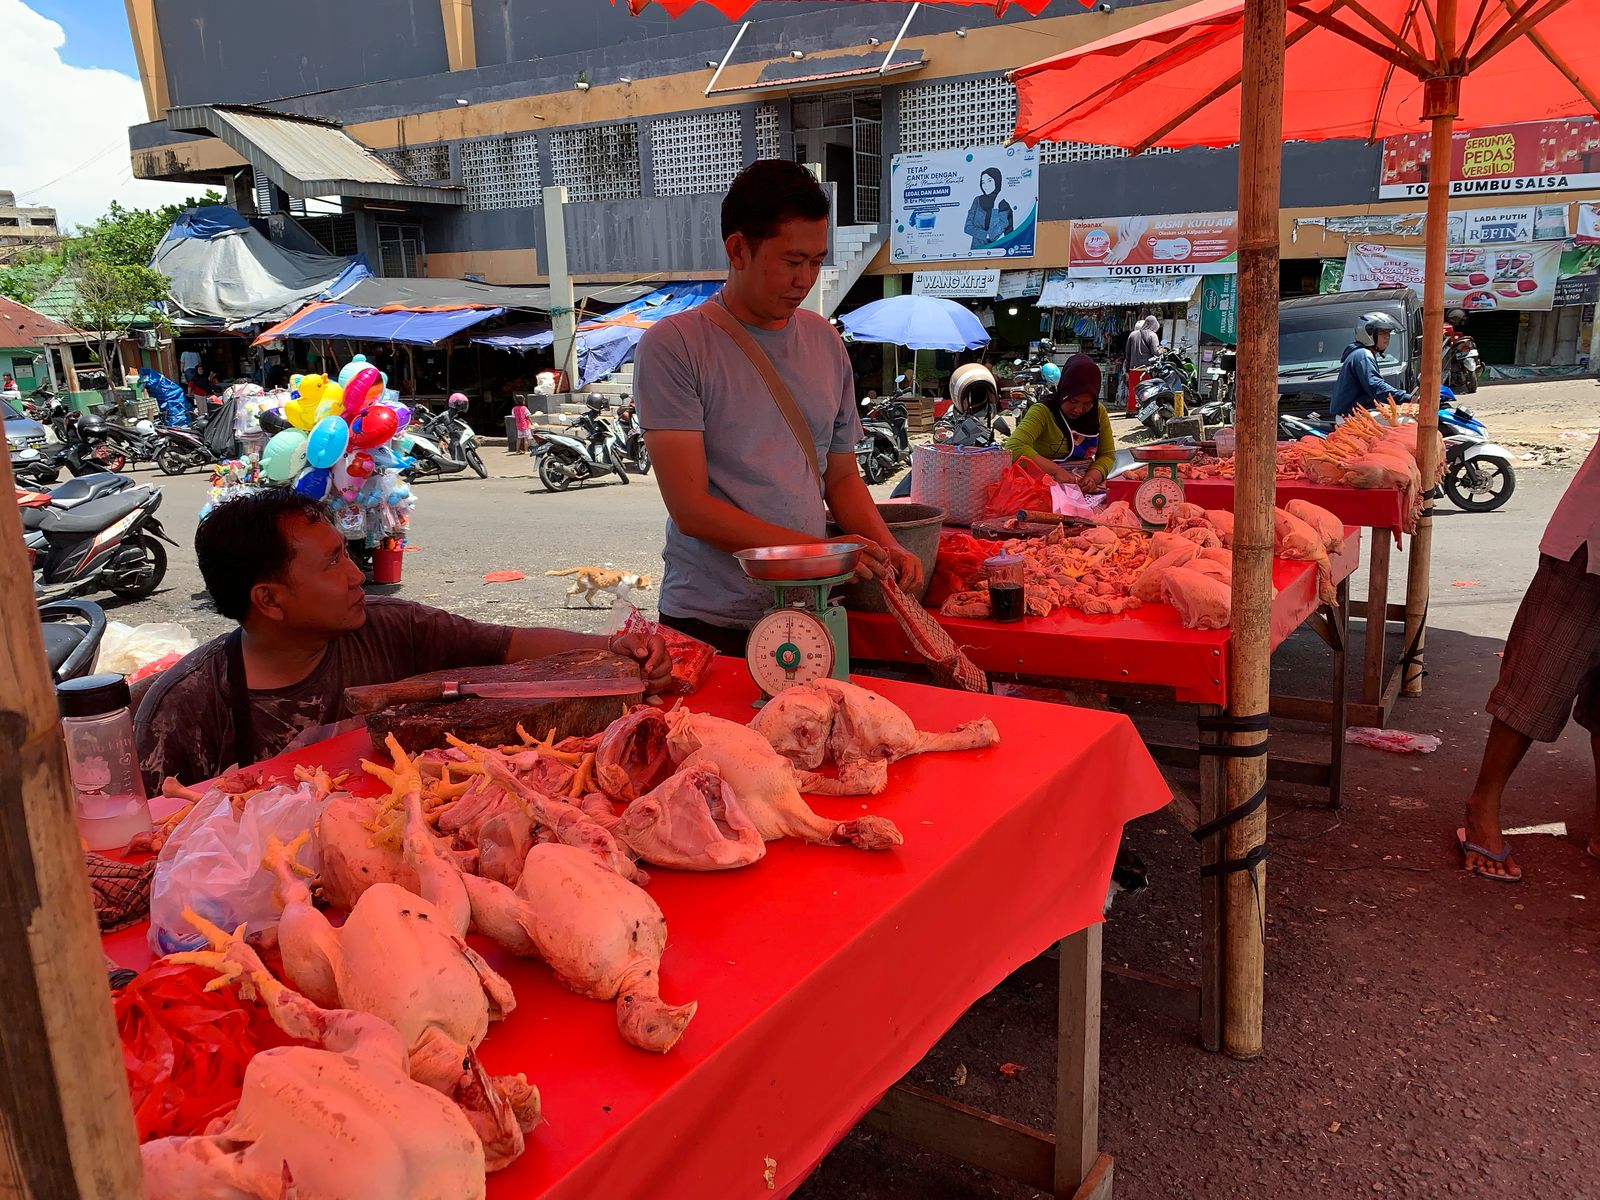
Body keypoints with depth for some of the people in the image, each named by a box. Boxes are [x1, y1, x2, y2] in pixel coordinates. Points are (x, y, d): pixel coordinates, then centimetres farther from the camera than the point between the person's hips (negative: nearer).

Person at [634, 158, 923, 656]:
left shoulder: (825, 341, 8)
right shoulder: (673, 344, -9)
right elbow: (690, 508, -16)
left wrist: (886, 549, -4)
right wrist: (819, 549, -21)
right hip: (708, 627, -4)